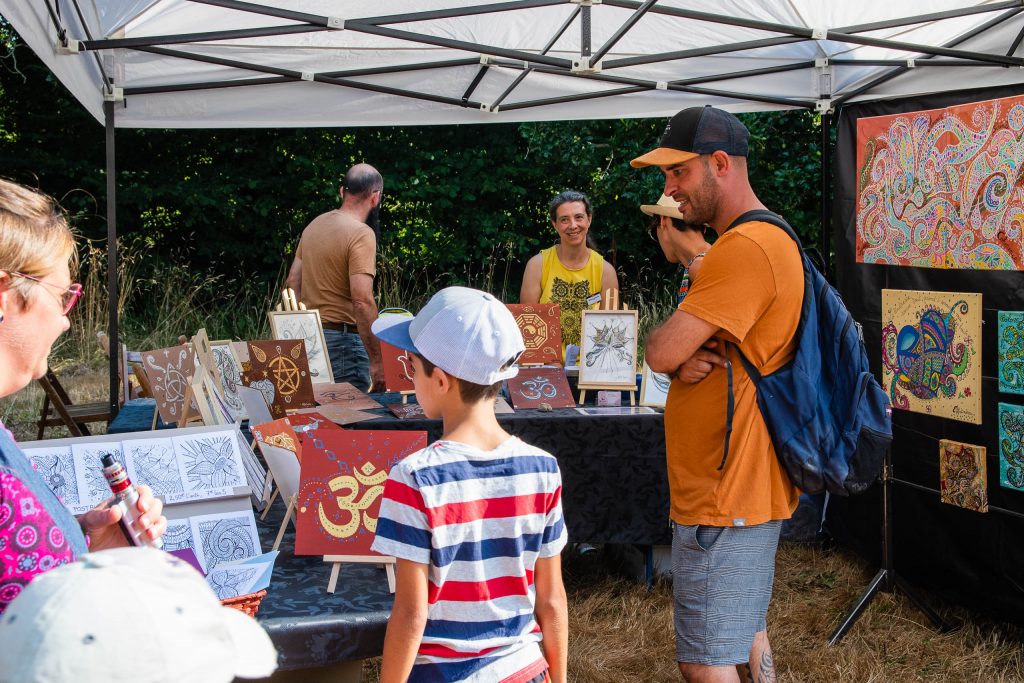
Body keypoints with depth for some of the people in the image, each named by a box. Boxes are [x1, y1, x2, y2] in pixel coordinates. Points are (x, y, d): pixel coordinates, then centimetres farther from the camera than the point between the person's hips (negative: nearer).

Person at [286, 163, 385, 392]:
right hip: (343, 340, -8)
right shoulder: (362, 234, -15)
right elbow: (362, 301, -23)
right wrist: (377, 360, -21)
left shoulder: (314, 225, 10)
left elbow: (293, 282, 16)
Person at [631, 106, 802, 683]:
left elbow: (660, 352, -23)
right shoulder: (770, 239, 15)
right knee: (748, 636, 21)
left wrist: (677, 350, -1)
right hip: (748, 484, 11)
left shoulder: (745, 248, -21)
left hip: (723, 497, -11)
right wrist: (689, 361, -6)